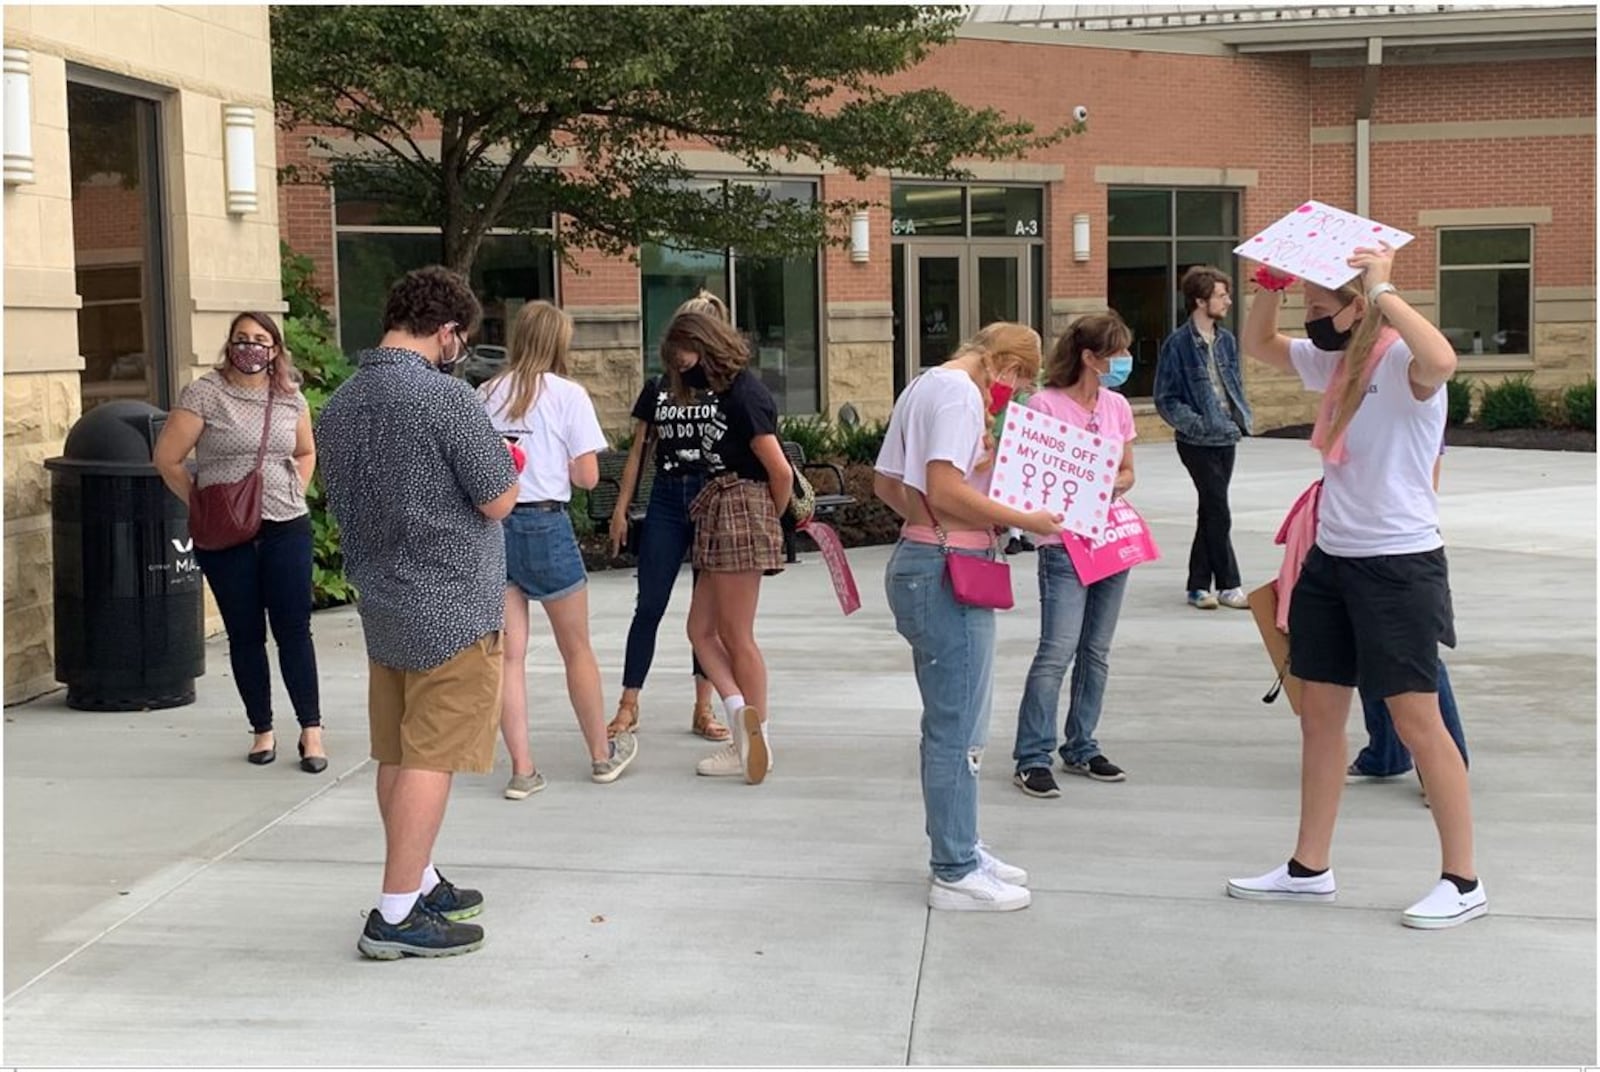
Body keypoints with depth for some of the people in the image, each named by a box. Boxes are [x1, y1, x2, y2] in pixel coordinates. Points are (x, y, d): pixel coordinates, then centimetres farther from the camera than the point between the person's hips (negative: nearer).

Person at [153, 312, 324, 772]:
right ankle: (262, 731, 20)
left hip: (287, 529, 2)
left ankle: (311, 731, 7)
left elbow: (306, 452, 23)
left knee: (294, 631, 0)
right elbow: (166, 458, -4)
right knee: (245, 635, 8)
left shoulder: (291, 397, 6)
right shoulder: (205, 394, -5)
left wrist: (295, 494, 10)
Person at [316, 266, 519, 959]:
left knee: (397, 755, 15)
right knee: (431, 759, -2)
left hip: (380, 606, 8)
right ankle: (396, 916, 0)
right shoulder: (444, 397, -18)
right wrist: (507, 465, 6)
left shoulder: (339, 405, 6)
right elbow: (498, 501, -14)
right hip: (452, 610, -8)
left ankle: (421, 884, 29)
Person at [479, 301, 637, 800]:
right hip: (545, 524, -3)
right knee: (577, 649, 12)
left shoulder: (485, 394, 8)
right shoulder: (568, 394, -3)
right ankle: (603, 754, 26)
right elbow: (586, 476, -5)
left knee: (509, 655, 6)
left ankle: (522, 770, 7)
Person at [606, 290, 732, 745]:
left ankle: (703, 709, 14)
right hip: (666, 501, 2)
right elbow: (638, 450, 12)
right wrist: (621, 507, 7)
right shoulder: (656, 390, 9)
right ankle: (628, 705, 9)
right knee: (649, 606, 1)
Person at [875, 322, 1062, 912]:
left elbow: (885, 482, 20)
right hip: (950, 572, -11)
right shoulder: (961, 393, -14)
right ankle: (955, 874, 5)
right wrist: (1026, 521, -18)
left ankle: (958, 848, 30)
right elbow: (946, 490, -25)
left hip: (921, 557, 11)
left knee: (954, 722, 19)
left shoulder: (925, 385, 16)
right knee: (957, 726, -3)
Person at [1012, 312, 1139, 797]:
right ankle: (1032, 759, -4)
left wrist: (1113, 485, -4)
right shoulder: (1045, 405, -9)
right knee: (1057, 652, -10)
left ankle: (1081, 748, 23)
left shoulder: (1117, 406, 9)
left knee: (1096, 652, 12)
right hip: (1064, 543, -6)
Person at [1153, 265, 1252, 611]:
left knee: (1210, 514, 11)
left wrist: (1243, 416, 5)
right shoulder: (1178, 344, -11)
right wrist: (1195, 423, -19)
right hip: (1198, 442, -7)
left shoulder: (1226, 340, 9)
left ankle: (1199, 586, 19)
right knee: (1219, 514, -6)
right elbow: (1166, 400, -9)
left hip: (1227, 439, 7)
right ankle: (1228, 585, 4)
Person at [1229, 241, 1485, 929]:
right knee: (1319, 714, 12)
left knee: (1417, 722, -4)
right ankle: (1310, 869, 23)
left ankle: (1462, 882, 7)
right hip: (1331, 558, 9)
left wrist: (1383, 289, -29)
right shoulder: (1331, 360, 9)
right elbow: (1258, 345, 23)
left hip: (1399, 563, -9)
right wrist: (1270, 281, 5)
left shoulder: (1401, 361, -16)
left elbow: (1441, 360, -41)